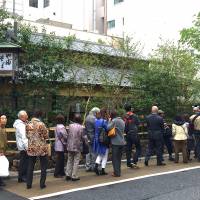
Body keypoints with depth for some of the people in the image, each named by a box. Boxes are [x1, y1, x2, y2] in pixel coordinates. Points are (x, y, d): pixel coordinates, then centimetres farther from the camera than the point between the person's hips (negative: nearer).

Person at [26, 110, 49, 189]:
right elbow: (46, 136, -8)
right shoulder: (41, 124, -14)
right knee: (43, 167, 9)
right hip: (41, 148, -4)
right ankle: (42, 184, 10)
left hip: (31, 148, 4)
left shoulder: (28, 125, 1)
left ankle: (28, 184, 15)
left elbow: (27, 136, 11)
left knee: (30, 167, 12)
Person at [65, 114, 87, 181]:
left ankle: (68, 175, 17)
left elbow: (68, 135, 6)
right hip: (77, 147, -4)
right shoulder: (81, 127, -13)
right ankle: (74, 176, 7)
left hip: (70, 146, 4)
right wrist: (86, 139, 14)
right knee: (76, 162, 4)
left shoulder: (70, 126, -1)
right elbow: (83, 137, -7)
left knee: (69, 161, 15)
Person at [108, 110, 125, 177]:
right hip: (122, 142, 8)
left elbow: (108, 128, -19)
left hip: (116, 142, -8)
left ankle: (116, 173, -1)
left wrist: (109, 121, -5)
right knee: (119, 158, 15)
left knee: (115, 158, -1)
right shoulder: (122, 121, 14)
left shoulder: (114, 121, -12)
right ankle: (118, 172, 20)